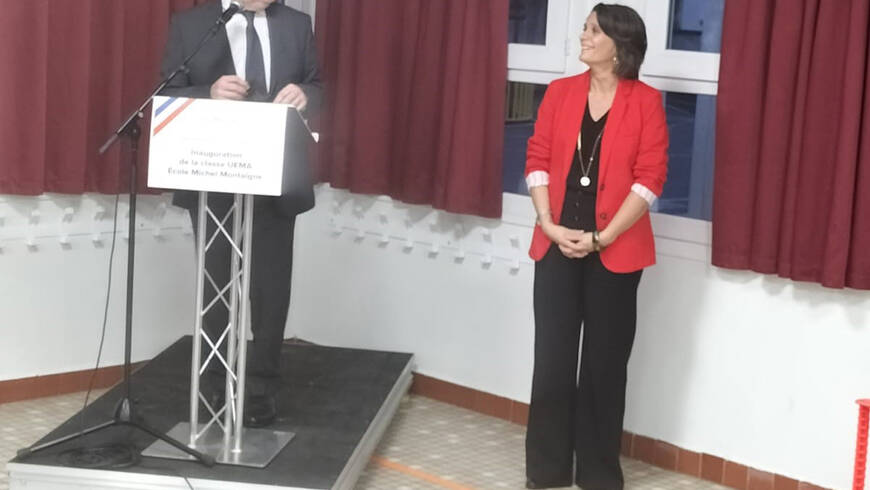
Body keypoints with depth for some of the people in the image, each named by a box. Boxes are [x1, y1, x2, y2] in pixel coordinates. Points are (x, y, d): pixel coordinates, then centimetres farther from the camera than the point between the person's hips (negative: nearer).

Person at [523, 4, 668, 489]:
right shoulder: (560, 92, 7)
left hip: (615, 251, -3)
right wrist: (549, 225, -8)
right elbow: (538, 160, 5)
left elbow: (650, 179, -7)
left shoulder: (646, 101, -3)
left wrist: (602, 238, -13)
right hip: (558, 244, 3)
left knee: (604, 363, 5)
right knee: (552, 358, 5)